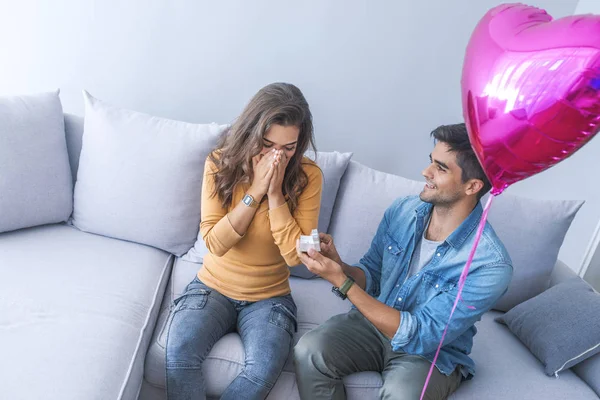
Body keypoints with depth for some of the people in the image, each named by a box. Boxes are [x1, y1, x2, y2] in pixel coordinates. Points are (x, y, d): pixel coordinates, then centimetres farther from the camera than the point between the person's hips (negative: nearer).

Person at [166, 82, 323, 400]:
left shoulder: (307, 176, -13)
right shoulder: (219, 163, -10)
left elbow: (295, 254, -17)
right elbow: (215, 242, -16)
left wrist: (275, 193, -24)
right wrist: (255, 191, -24)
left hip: (269, 297, 0)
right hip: (213, 287, 1)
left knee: (265, 370, -27)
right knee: (180, 353, -27)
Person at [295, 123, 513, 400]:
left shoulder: (490, 265, -25)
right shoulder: (402, 211, -8)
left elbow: (418, 336, -26)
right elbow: (371, 274, 4)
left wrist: (341, 281, -31)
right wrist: (339, 266, -19)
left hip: (433, 353, -3)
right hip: (374, 321, 4)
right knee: (309, 351, -24)